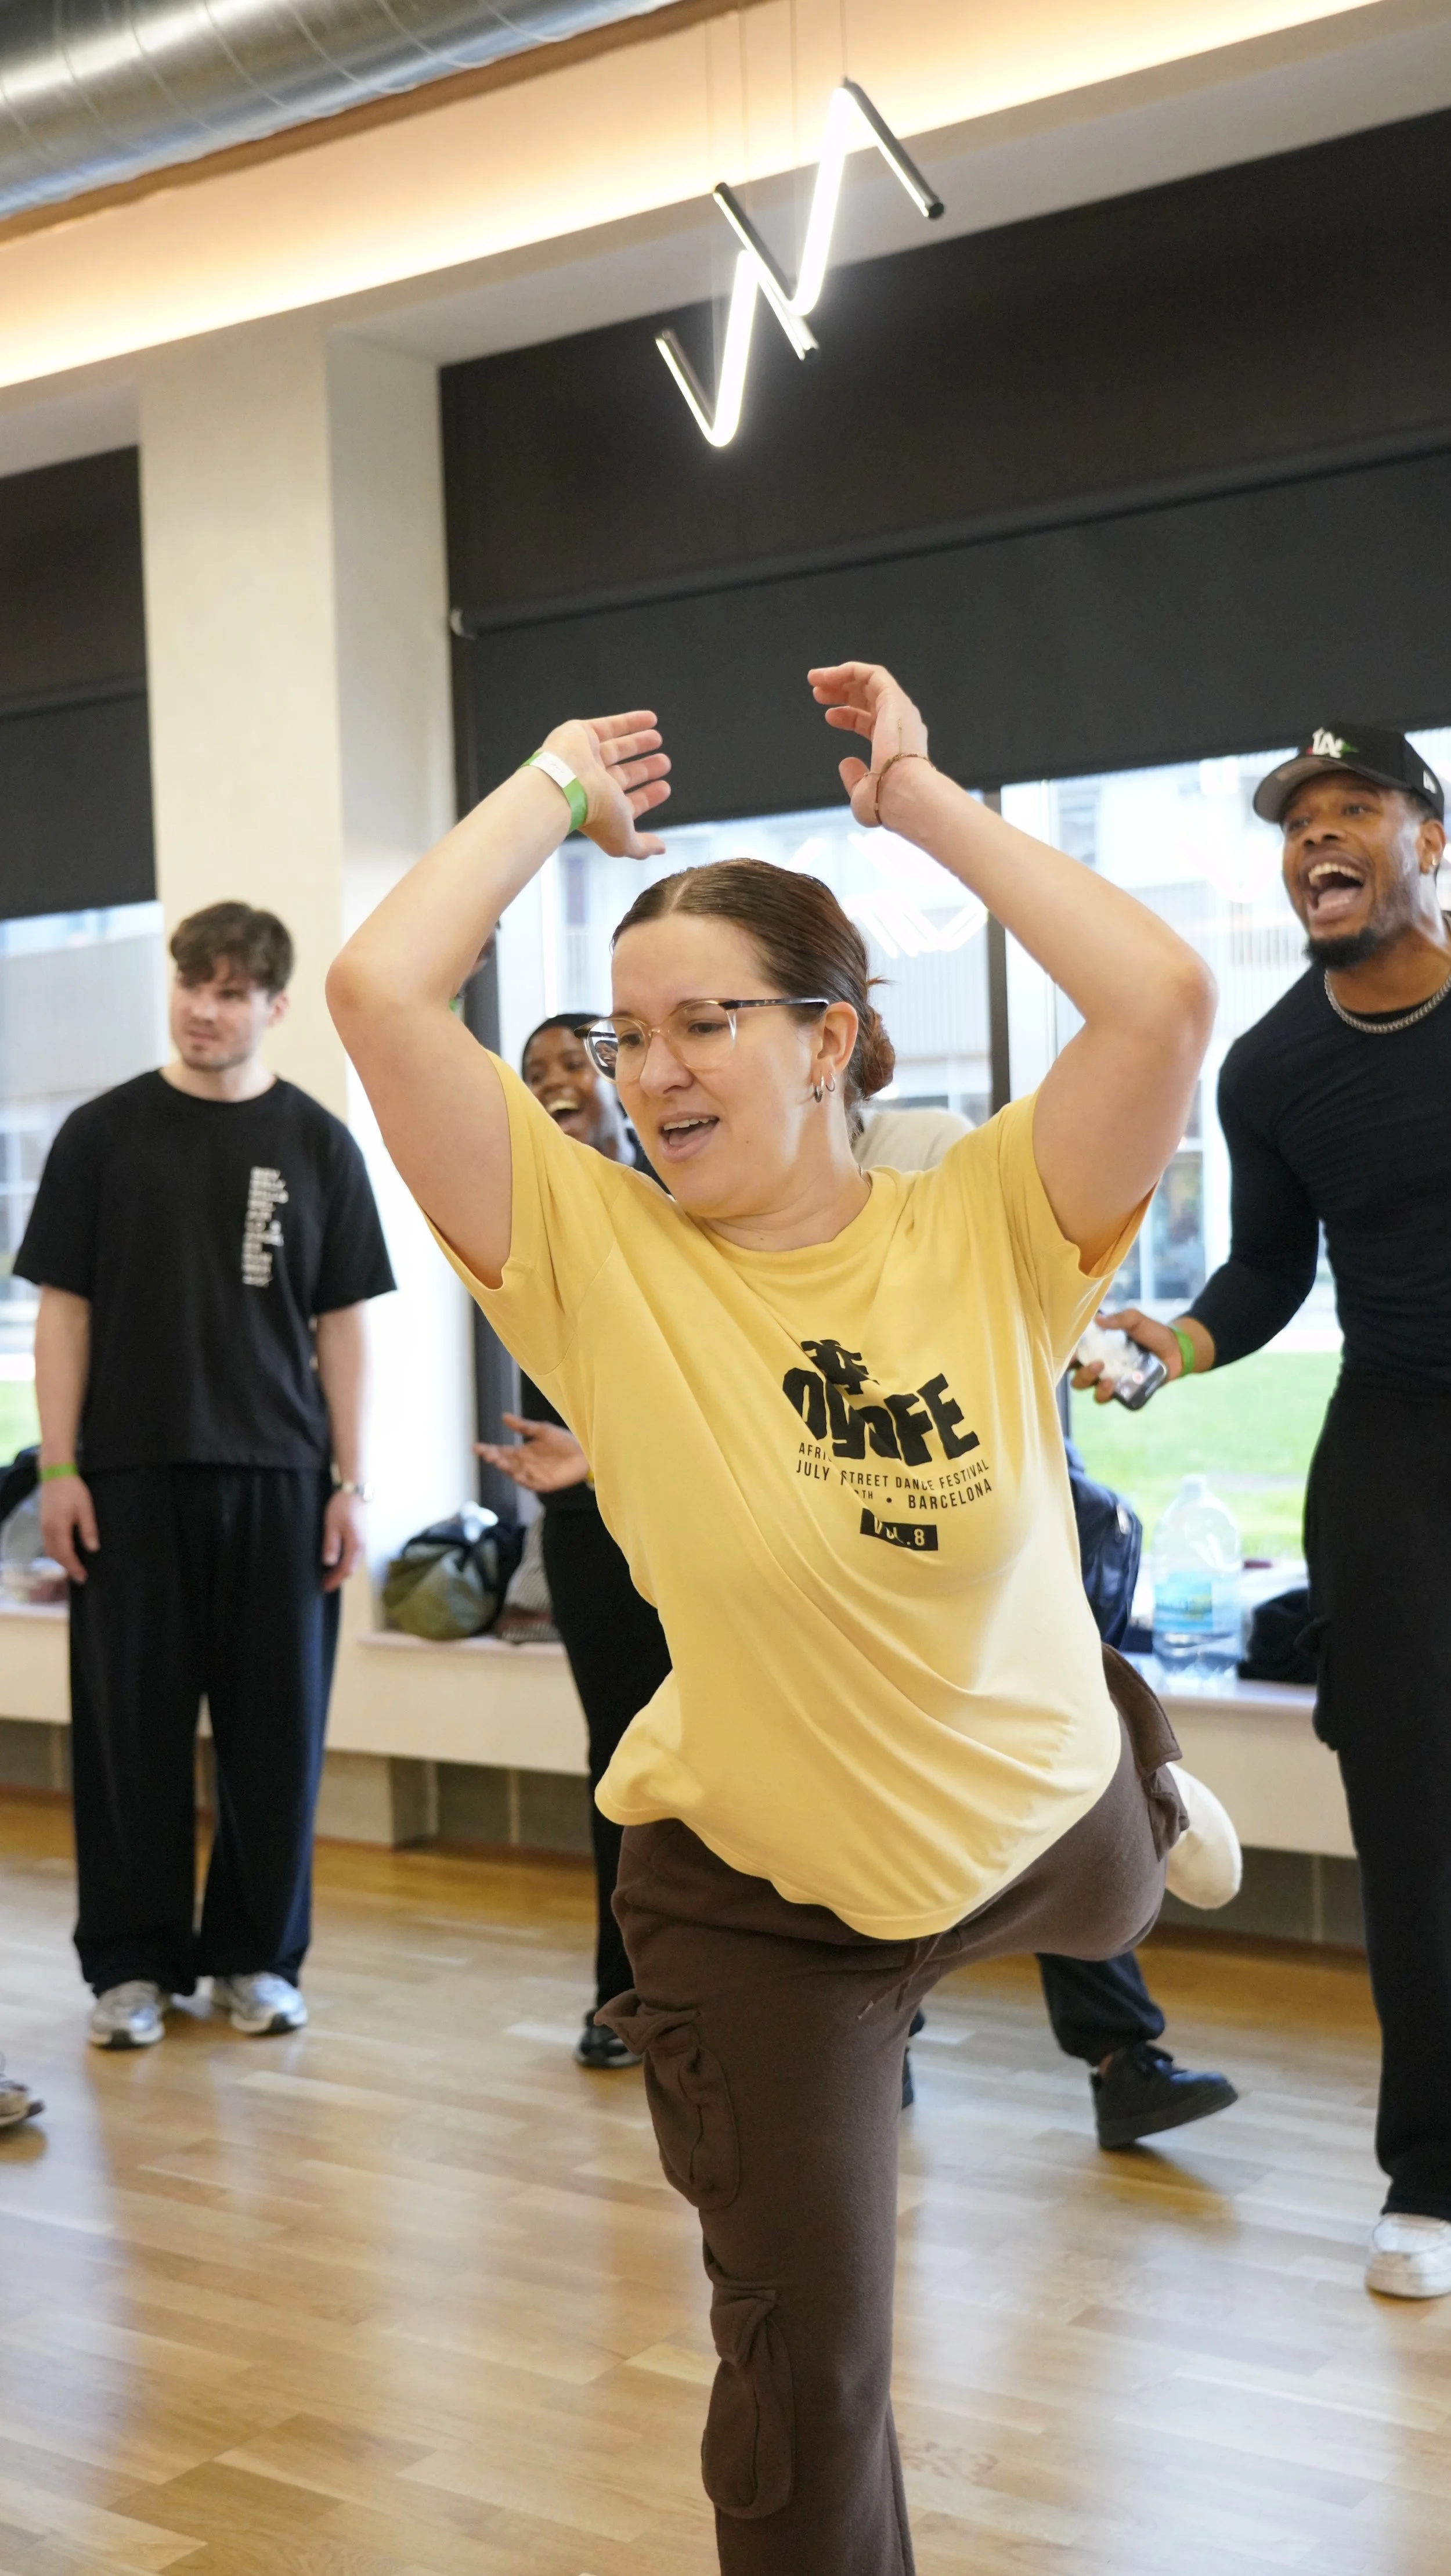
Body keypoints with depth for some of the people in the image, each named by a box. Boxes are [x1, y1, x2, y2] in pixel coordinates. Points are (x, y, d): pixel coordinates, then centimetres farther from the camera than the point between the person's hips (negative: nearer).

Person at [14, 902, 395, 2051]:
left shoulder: (317, 1144, 7)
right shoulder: (105, 1133, 4)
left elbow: (342, 1323, 7)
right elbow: (63, 1307, 4)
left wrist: (351, 1482, 1)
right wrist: (58, 1468, -3)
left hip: (276, 1477, 1)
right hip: (132, 1476, -1)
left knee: (276, 1728, 4)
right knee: (132, 1722, 4)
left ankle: (258, 1956, 17)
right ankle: (134, 1964, 15)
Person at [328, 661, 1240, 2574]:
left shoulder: (984, 1227, -19)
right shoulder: (593, 1253, -21)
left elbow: (1167, 998, -35)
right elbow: (382, 994, -31)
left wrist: (922, 800, -25)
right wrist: (559, 792, -18)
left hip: (1039, 1824, 2)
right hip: (753, 1898, -1)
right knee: (806, 2359, 7)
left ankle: (1139, 1761, 70)